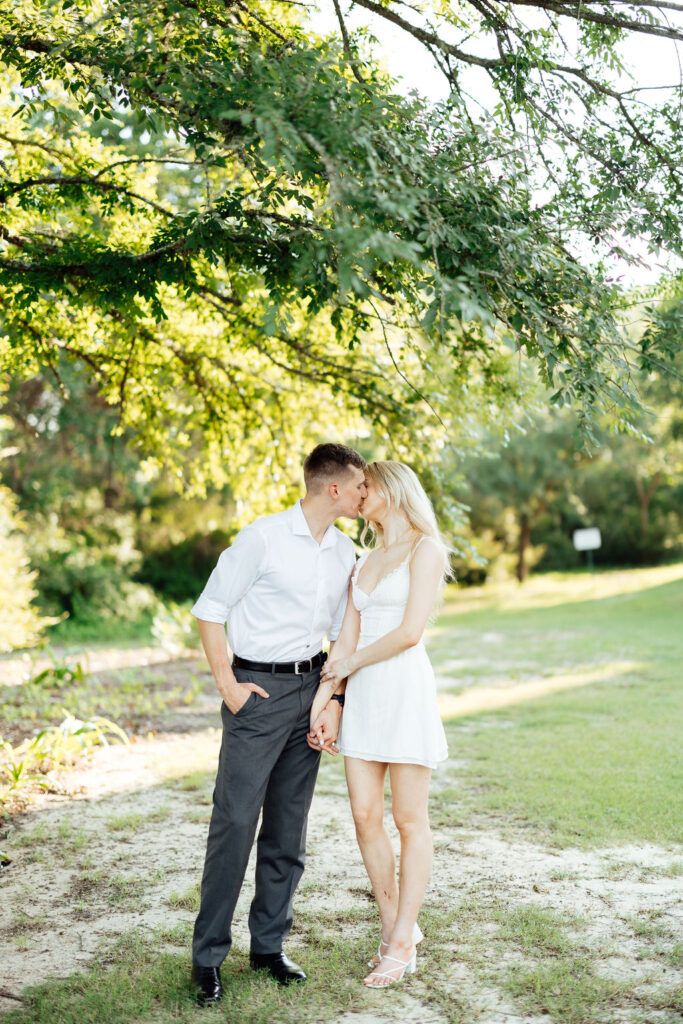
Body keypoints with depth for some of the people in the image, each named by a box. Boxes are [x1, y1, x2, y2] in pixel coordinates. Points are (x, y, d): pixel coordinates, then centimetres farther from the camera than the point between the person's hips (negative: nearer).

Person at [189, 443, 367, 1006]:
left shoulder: (345, 551, 9)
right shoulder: (263, 537, -10)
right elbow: (210, 609, -5)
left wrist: (334, 699, 4)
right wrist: (227, 684, -9)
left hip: (311, 686, 6)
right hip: (259, 690, -6)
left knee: (289, 825, 9)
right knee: (235, 821, -6)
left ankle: (269, 944, 22)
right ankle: (208, 955, 6)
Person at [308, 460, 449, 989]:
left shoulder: (425, 548, -4)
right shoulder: (366, 561, 18)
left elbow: (410, 632, -13)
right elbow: (347, 640, 12)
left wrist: (350, 665, -3)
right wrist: (320, 701, 3)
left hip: (406, 689, -7)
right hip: (362, 695, 7)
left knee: (410, 821, 2)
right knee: (366, 817, 5)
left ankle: (401, 942, 9)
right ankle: (396, 927, 20)